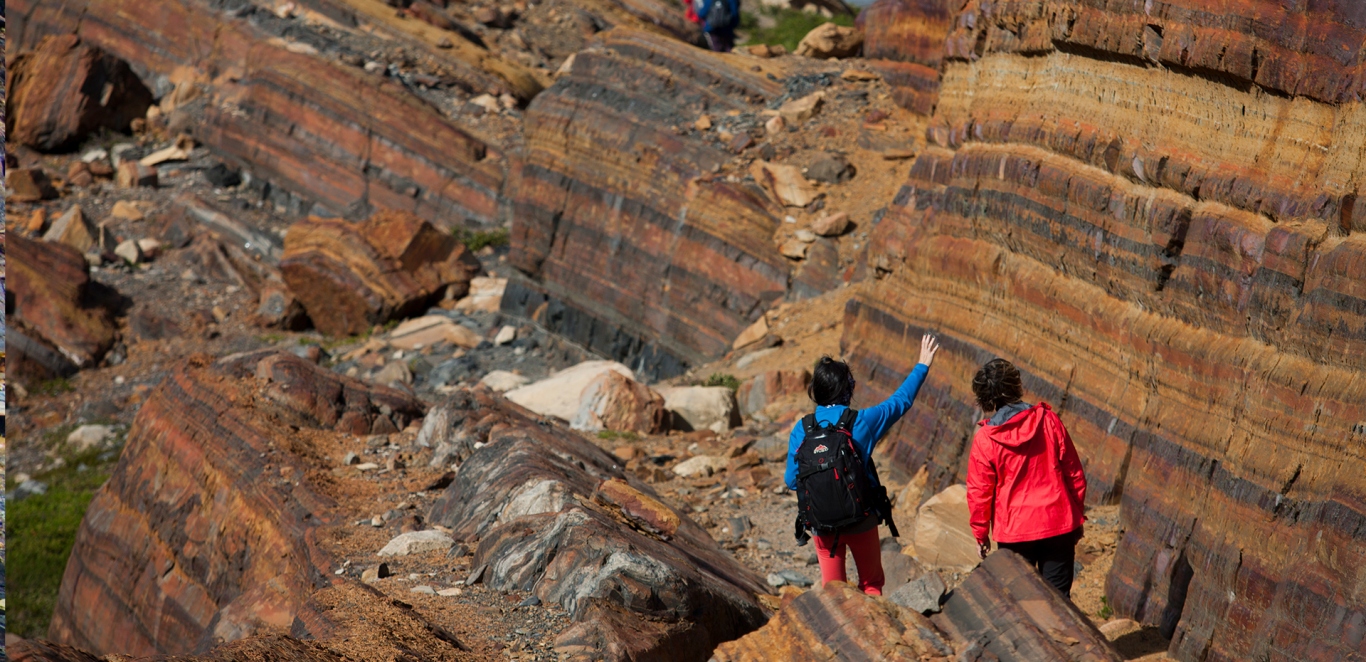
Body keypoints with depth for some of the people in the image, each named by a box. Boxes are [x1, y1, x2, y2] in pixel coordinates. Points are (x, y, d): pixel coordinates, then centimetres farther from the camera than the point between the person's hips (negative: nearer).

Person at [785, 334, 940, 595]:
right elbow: (901, 401, 1)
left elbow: (792, 480, -4)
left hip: (822, 524, 1)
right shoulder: (862, 422, -13)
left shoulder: (801, 430, -10)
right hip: (861, 521, -1)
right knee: (871, 583, 19)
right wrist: (923, 365, 14)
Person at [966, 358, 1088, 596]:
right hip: (1059, 525, 1)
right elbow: (1074, 473, 1)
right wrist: (1077, 516, 13)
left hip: (1015, 532, -1)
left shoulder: (985, 439, -11)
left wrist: (980, 533, 9)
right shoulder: (1048, 421, -6)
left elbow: (979, 492, -5)